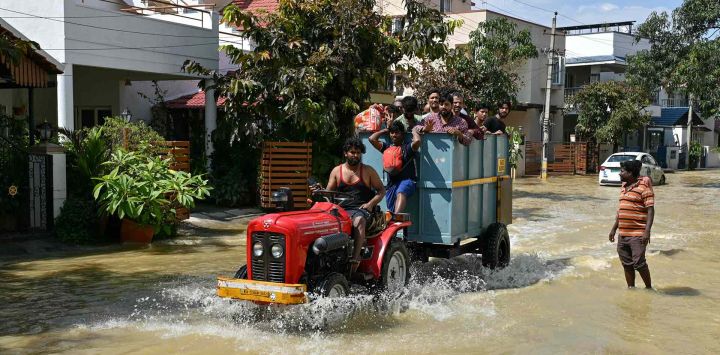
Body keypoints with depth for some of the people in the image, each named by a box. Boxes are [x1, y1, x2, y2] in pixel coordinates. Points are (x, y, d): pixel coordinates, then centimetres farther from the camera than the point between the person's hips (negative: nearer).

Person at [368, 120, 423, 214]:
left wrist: (414, 131, 9)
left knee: (400, 193, -38)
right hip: (391, 184, 6)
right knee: (391, 211, -5)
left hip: (406, 181, -6)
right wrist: (385, 130, 25)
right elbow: (372, 139, 15)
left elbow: (417, 141, -12)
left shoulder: (407, 147, 9)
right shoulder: (386, 147, 23)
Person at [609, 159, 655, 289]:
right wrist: (614, 228, 21)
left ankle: (649, 288, 10)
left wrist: (647, 231, -22)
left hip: (637, 234, -8)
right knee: (627, 264, 11)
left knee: (639, 263, -7)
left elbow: (650, 210, -14)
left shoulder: (643, 187, -10)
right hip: (622, 233, 8)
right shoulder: (624, 187, 15)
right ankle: (630, 288, 23)